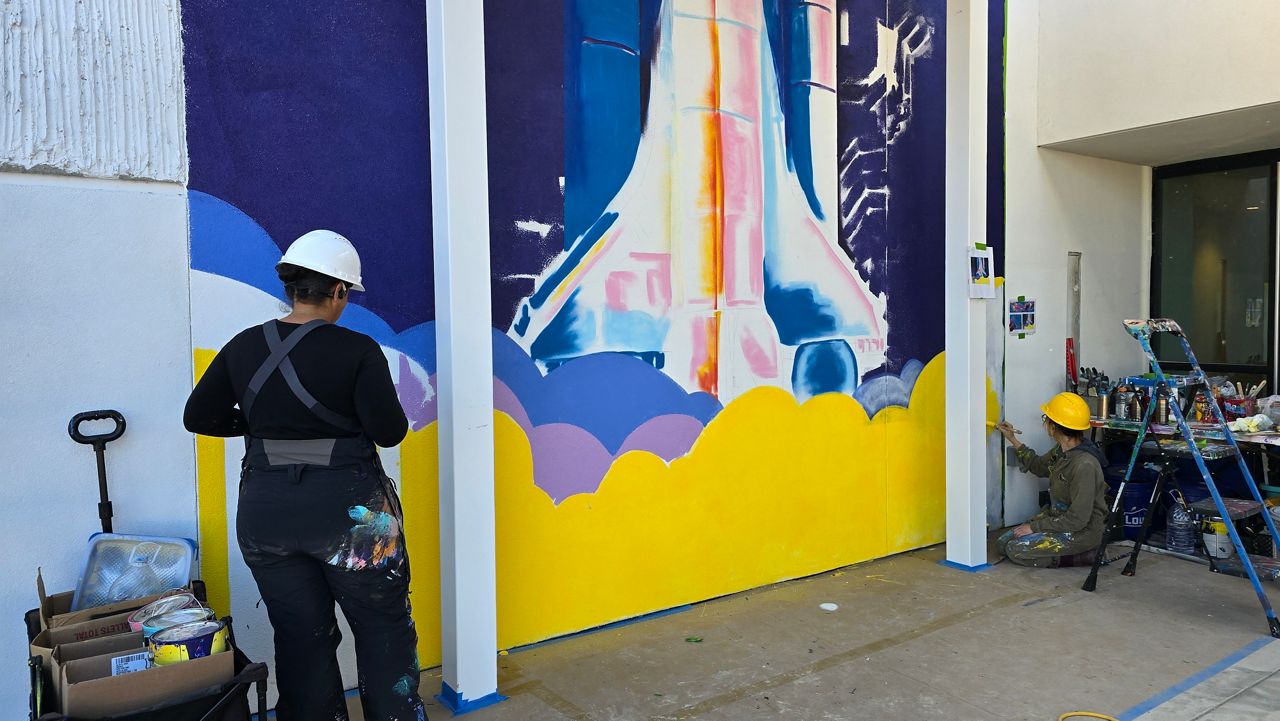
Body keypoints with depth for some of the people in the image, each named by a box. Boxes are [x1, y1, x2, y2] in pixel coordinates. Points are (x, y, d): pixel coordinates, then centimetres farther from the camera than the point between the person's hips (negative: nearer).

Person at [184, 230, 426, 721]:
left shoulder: (243, 348, 0)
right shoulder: (357, 350, -14)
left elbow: (198, 417, 7)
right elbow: (389, 431, -15)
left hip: (265, 513, 5)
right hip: (348, 511, -4)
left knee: (300, 639, 16)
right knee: (383, 630, 12)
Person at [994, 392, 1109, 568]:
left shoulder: (1084, 465, -29)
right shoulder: (1062, 449, -2)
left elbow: (1077, 519, -27)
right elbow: (1039, 467, 23)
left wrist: (1034, 527, -19)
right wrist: (1013, 441, 17)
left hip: (1084, 531, -9)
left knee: (1016, 550, -18)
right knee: (1003, 543, 2)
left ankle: (1088, 555, -3)